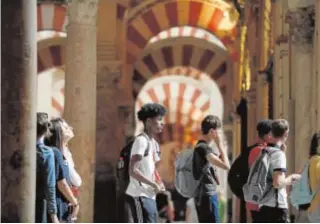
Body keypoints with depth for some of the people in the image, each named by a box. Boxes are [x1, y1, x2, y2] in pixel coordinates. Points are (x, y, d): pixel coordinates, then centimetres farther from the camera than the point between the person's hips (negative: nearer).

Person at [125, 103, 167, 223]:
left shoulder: (154, 143, 15)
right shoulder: (141, 141, -14)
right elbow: (133, 171, -22)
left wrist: (159, 183, 5)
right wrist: (154, 184, -16)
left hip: (150, 196, 9)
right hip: (139, 196, -9)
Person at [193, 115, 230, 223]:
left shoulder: (201, 146, 15)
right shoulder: (203, 148, -15)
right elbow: (226, 165, -24)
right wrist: (220, 144, -16)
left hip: (203, 195, 10)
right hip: (207, 195, -10)